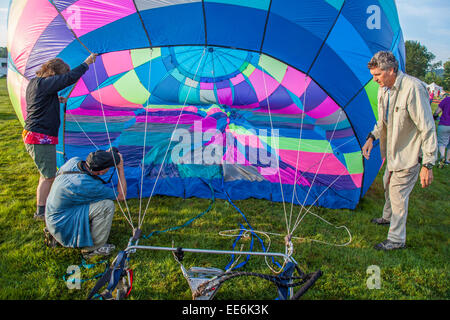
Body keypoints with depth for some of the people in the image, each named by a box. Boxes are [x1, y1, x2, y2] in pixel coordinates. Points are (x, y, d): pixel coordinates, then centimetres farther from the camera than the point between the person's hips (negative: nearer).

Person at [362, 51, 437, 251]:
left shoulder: (413, 88, -28)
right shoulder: (384, 89, -1)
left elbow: (427, 129, -25)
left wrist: (427, 164, -24)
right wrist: (372, 137, 1)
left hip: (409, 154, -8)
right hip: (394, 151, 9)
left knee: (398, 194, -2)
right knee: (388, 185, 24)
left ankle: (397, 240, 14)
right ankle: (388, 218, 50)